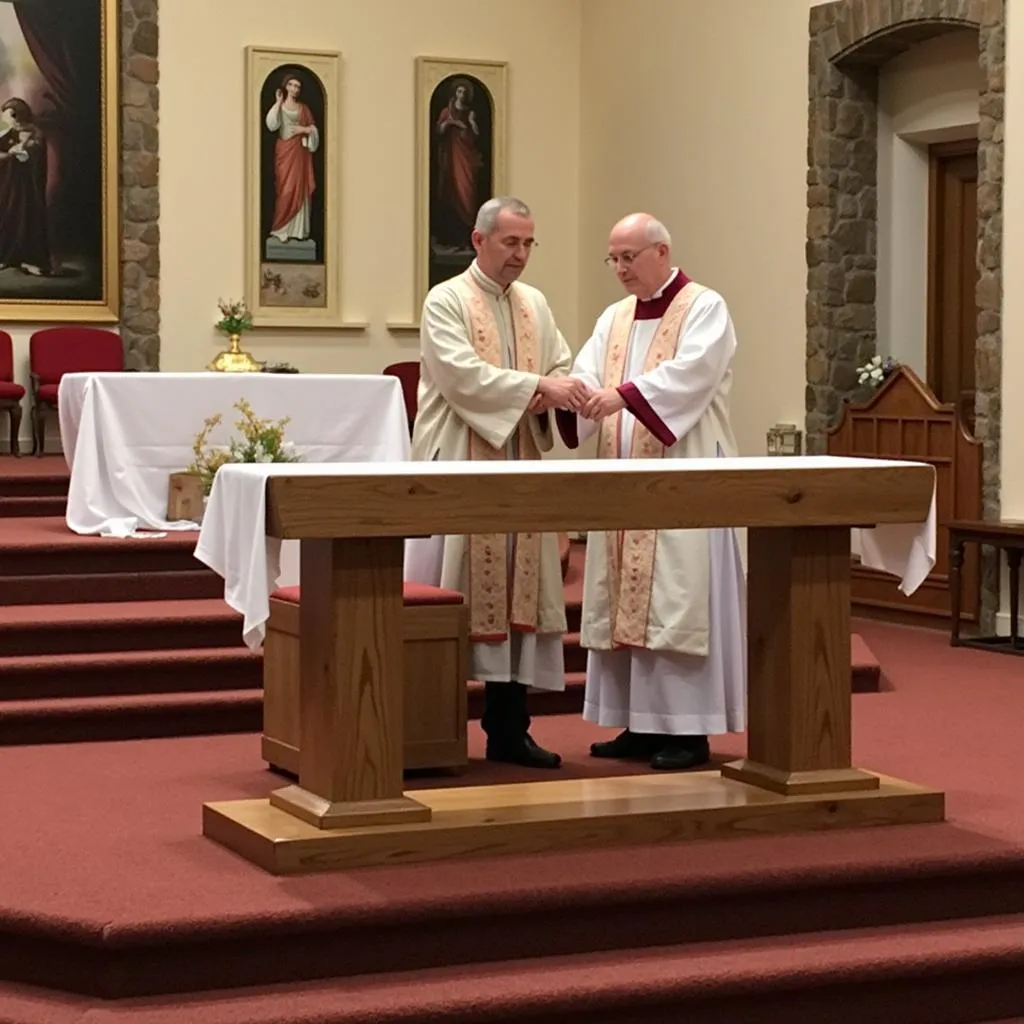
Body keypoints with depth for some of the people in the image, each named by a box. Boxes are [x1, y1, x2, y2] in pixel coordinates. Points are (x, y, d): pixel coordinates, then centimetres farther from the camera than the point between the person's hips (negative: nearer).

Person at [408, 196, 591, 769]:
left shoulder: (536, 305, 14)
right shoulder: (446, 302, -4)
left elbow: (563, 368, 11)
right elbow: (462, 375, -17)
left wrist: (551, 397, -12)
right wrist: (535, 386, -24)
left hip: (522, 469, 6)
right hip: (460, 467, -6)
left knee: (519, 592, 6)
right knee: (452, 594, -5)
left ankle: (509, 729, 12)